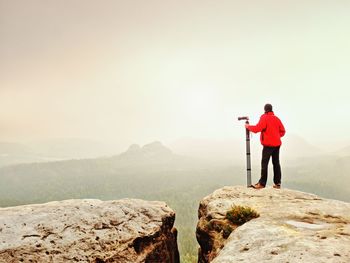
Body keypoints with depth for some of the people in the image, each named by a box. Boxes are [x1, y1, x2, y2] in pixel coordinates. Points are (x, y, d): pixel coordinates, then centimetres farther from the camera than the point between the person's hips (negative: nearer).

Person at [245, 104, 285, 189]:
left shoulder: (264, 118, -7)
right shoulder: (276, 118, 11)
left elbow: (257, 128, -16)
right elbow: (282, 131, 13)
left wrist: (248, 126, -2)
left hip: (268, 144, -6)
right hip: (277, 144, 6)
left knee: (264, 163, -5)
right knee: (276, 163, 9)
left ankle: (262, 183, -6)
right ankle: (277, 183, 12)